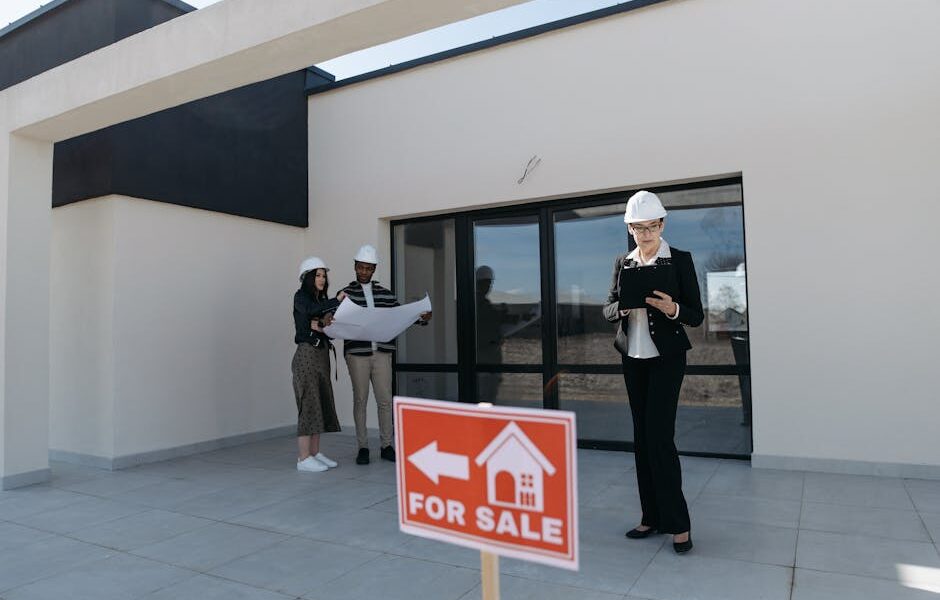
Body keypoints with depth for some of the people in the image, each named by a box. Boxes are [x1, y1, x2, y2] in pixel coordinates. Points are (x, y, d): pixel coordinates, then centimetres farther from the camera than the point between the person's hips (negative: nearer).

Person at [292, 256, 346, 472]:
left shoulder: (322, 300, 17)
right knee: (308, 404, -9)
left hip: (322, 355, 8)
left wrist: (323, 325, -11)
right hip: (307, 355, -7)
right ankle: (304, 458, -5)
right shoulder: (301, 296, -2)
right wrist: (337, 300, -30)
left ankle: (315, 453, 14)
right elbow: (312, 310, -25)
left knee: (321, 403, 7)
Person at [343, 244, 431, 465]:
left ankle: (386, 445, 14)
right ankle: (363, 447, 14)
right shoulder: (346, 294, 5)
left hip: (382, 353, 2)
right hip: (357, 353, -2)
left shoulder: (385, 294, 12)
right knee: (360, 400, 4)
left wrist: (421, 318, -6)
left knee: (385, 399, 3)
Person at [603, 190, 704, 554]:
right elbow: (608, 310, 6)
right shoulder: (623, 263, 8)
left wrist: (672, 308, -25)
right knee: (641, 437, 8)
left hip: (666, 357, -4)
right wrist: (623, 308, -16)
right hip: (632, 358, 5)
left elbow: (697, 316, -5)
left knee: (659, 436, -8)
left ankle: (678, 523, 5)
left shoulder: (680, 260, -4)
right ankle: (653, 517, 18)